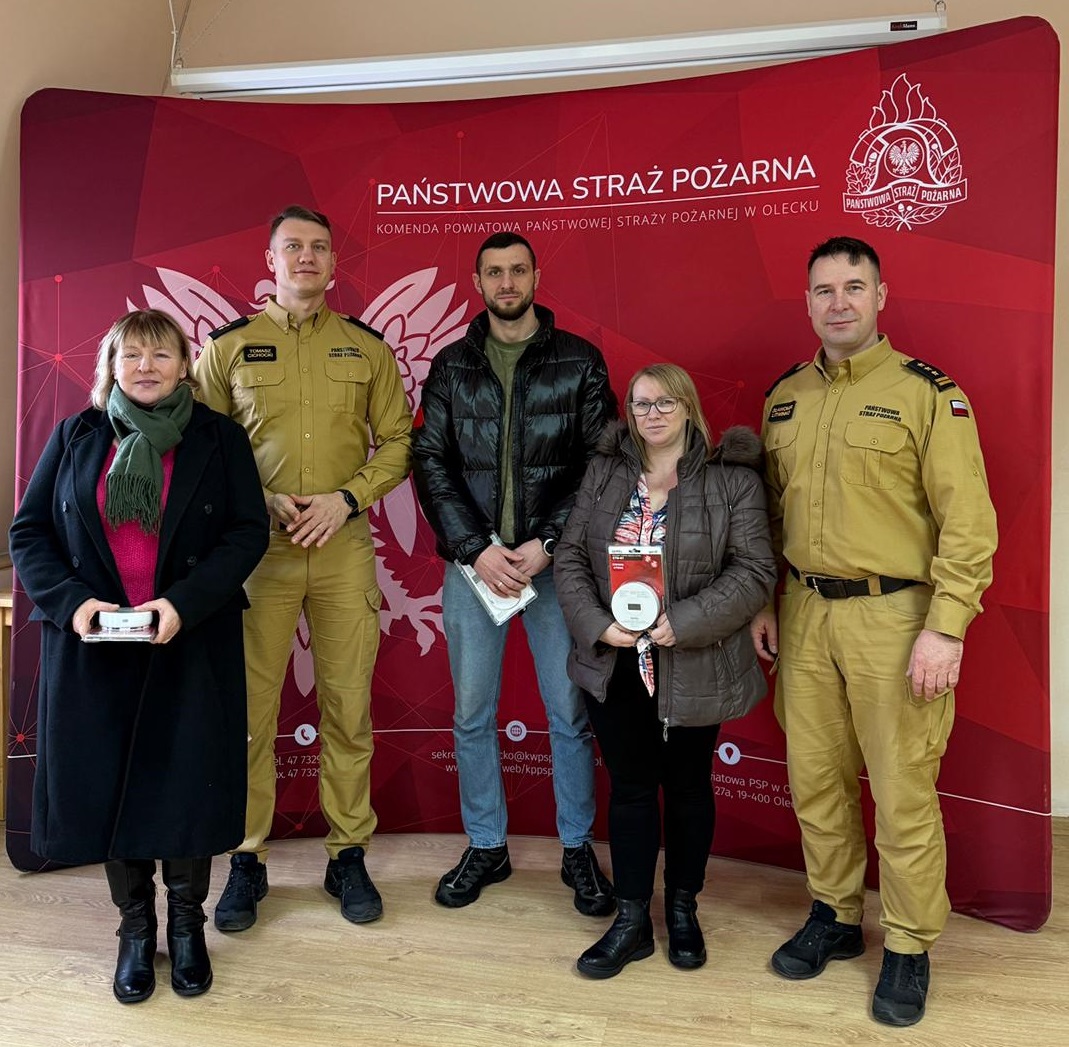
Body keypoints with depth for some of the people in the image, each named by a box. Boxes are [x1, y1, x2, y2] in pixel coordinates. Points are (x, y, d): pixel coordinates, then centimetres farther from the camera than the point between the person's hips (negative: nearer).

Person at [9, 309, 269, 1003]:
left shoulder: (220, 438, 2)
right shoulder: (76, 437, 8)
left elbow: (249, 531, -5)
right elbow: (28, 531, 6)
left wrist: (183, 602, -17)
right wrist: (71, 600, -11)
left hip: (192, 644, -1)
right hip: (92, 645, 2)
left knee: (187, 782, 3)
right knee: (106, 784, 8)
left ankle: (186, 922, 26)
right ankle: (135, 926, 29)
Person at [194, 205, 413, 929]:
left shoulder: (367, 346, 9)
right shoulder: (228, 346, 7)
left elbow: (397, 441, 7)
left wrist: (346, 499, -8)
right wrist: (261, 503, -9)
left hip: (345, 546, 1)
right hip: (257, 546, 0)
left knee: (348, 706, 6)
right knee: (250, 707, 3)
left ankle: (349, 855, 21)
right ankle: (248, 859, 21)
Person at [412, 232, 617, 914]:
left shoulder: (579, 361, 3)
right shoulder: (451, 366, 9)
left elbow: (601, 463, -2)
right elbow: (431, 462, 3)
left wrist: (547, 544, -11)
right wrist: (477, 548, -10)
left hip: (554, 561, -2)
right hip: (472, 563, 2)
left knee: (570, 714, 5)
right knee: (473, 715, 10)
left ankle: (578, 849, 25)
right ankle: (486, 847, 28)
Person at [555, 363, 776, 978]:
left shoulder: (733, 479, -5)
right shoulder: (604, 473, 6)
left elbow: (755, 570, -11)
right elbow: (571, 556, 4)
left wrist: (683, 623, -21)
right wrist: (596, 624, -12)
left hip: (693, 667, -2)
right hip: (615, 664, 3)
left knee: (688, 787, 14)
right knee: (630, 787, 12)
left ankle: (683, 909, 36)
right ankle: (632, 921, 27)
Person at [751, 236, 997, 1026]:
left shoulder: (927, 391, -6)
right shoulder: (784, 397, 10)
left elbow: (969, 520, -10)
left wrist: (945, 627, -16)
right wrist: (764, 603, 12)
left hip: (895, 617, -5)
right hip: (806, 615, 5)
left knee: (902, 794, 5)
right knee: (815, 780, 14)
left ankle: (910, 951, 26)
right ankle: (835, 917, 35)